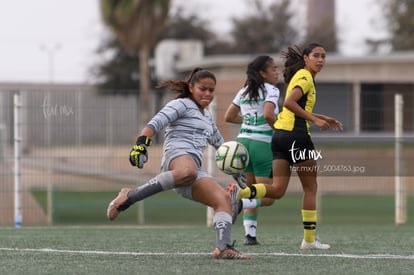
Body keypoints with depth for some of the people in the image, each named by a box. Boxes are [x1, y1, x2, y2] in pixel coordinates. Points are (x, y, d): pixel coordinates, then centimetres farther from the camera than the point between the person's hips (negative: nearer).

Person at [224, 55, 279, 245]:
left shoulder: (244, 91, 14)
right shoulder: (271, 90, -6)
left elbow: (228, 117, 17)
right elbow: (268, 115, -23)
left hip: (242, 141, 7)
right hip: (262, 143, -7)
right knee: (268, 197, -1)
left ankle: (250, 235, 4)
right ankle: (240, 201, -28)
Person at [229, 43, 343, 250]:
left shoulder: (300, 76, 22)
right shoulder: (305, 77, -8)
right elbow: (289, 103, -22)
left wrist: (324, 119, 30)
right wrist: (315, 120, -21)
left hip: (281, 134, 9)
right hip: (296, 135, -9)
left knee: (277, 190, 4)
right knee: (310, 188, 3)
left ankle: (242, 192, -20)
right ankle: (309, 239, 7)